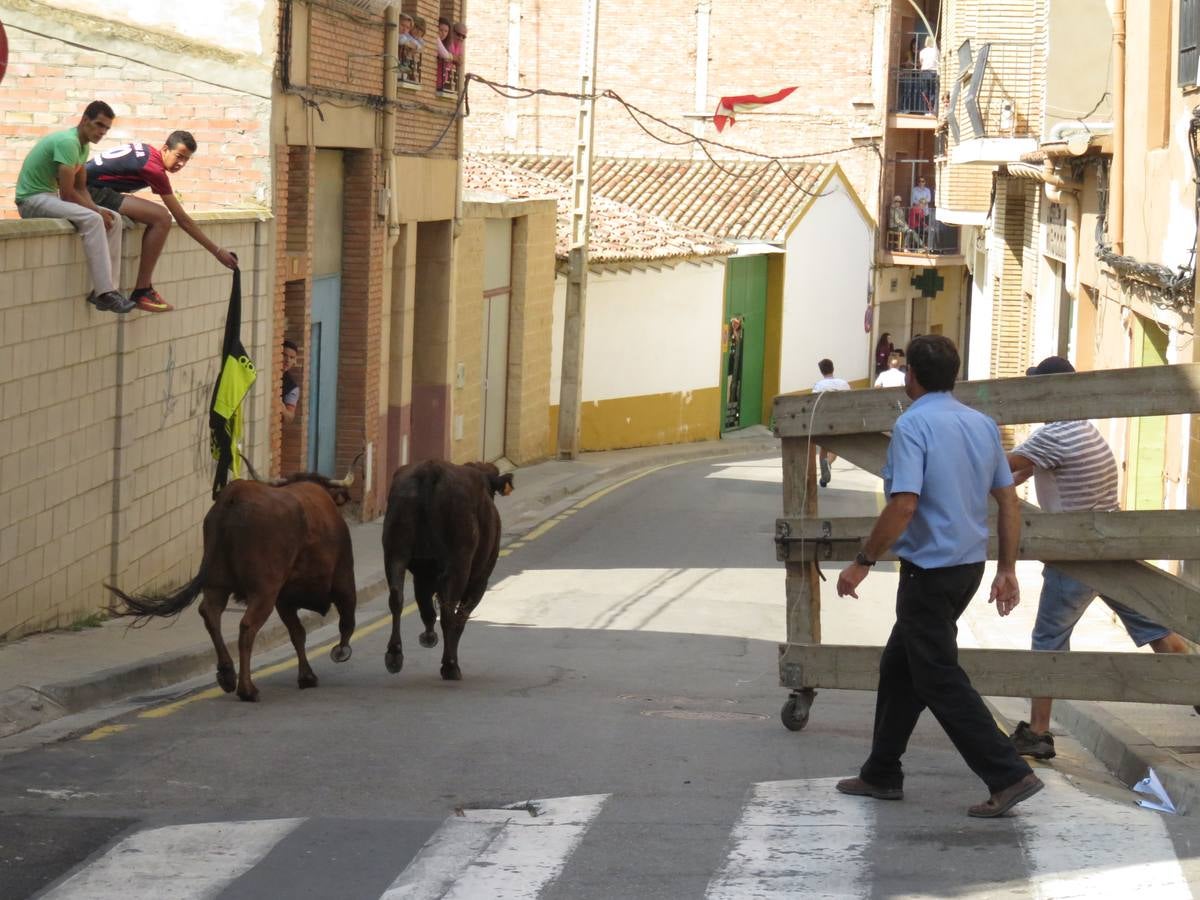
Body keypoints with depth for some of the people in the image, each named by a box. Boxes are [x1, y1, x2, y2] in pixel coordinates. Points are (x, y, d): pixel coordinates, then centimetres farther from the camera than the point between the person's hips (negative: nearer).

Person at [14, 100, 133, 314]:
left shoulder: (83, 146, 10)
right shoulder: (67, 142, -21)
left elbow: (81, 188, 14)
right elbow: (67, 193, -24)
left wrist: (97, 210, -5)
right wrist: (97, 211, -14)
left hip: (52, 197, 10)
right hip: (32, 200, -10)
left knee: (113, 220, 1)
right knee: (92, 220, -31)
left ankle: (107, 287, -4)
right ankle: (104, 292, -33)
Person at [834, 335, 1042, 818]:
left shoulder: (913, 425, -16)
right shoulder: (982, 424, 7)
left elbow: (903, 506, -24)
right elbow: (1008, 501, 9)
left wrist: (863, 562, -14)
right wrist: (1007, 570, 15)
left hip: (929, 570, -8)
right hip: (969, 565, 9)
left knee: (940, 680, -2)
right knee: (899, 667, 19)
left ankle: (1008, 775, -8)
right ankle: (882, 773, 25)